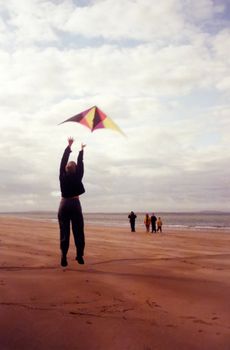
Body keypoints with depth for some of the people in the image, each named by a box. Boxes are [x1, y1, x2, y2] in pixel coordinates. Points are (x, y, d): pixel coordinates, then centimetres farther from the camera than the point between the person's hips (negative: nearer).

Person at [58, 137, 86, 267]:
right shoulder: (77, 177, -4)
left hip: (64, 205, 1)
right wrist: (81, 150, 17)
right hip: (75, 205, -1)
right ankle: (80, 256, 4)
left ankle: (64, 257, -8)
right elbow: (80, 164, 6)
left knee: (64, 232, -1)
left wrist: (69, 146, 11)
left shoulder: (63, 176, -2)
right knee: (78, 232, 5)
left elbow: (63, 161, 4)